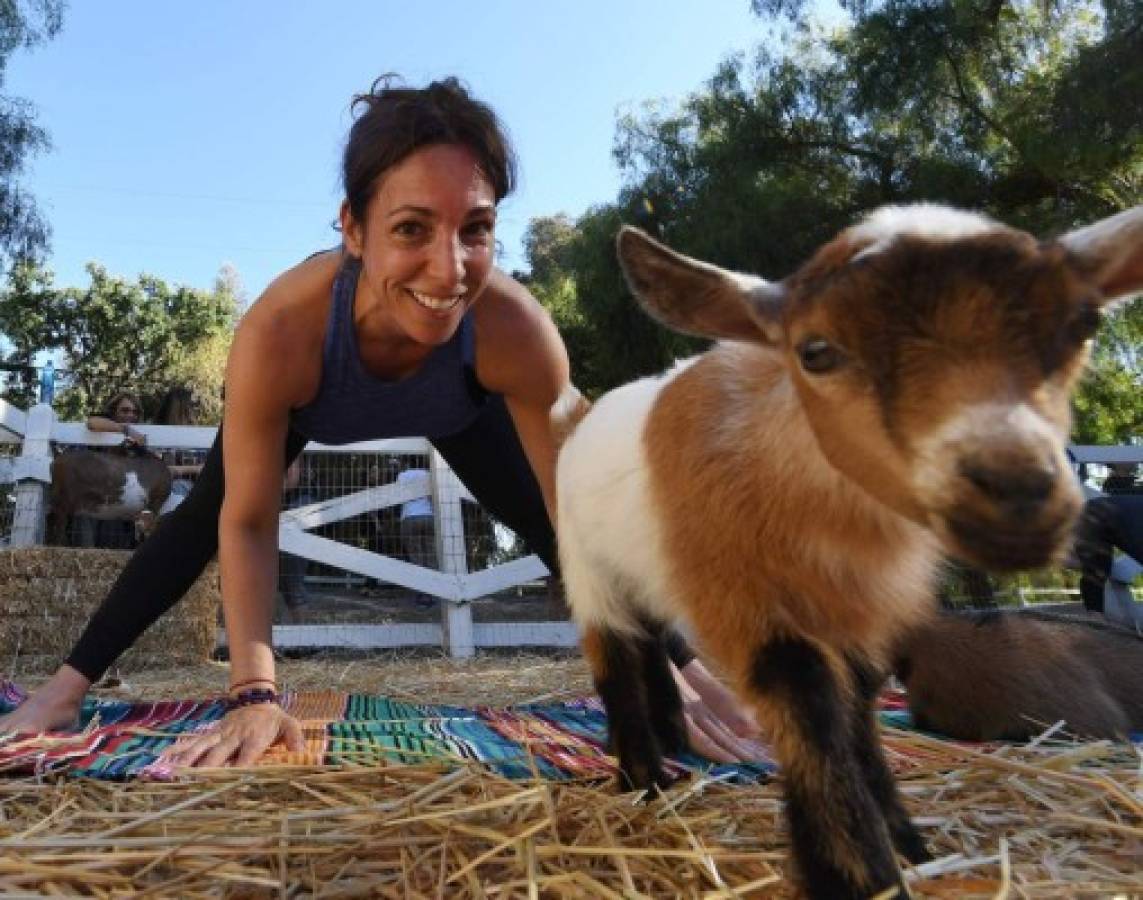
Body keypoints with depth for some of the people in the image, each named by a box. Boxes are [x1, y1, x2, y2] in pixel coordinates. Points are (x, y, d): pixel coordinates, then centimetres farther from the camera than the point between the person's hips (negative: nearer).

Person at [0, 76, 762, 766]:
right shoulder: (279, 333, -45)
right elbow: (247, 526, -29)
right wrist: (256, 694, -31)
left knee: (548, 528, 0)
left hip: (457, 408, 1)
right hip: (308, 407, 0)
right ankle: (70, 683, 20)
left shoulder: (517, 331, -44)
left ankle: (694, 664, 17)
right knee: (201, 522, -1)